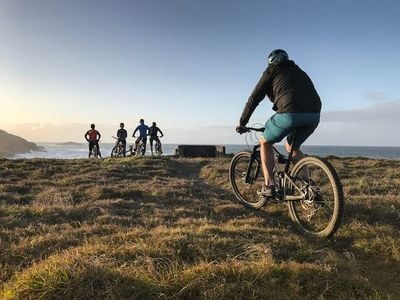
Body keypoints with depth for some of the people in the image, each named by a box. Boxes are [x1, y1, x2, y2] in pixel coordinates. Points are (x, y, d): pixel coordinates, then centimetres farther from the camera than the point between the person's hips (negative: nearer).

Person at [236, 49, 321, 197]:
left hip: (290, 113, -6)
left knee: (265, 142, 17)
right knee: (291, 147, 29)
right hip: (314, 115, 6)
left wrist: (242, 123, 22)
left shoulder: (271, 71, 17)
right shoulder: (299, 72, 33)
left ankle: (269, 185, 8)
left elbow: (254, 99, 14)